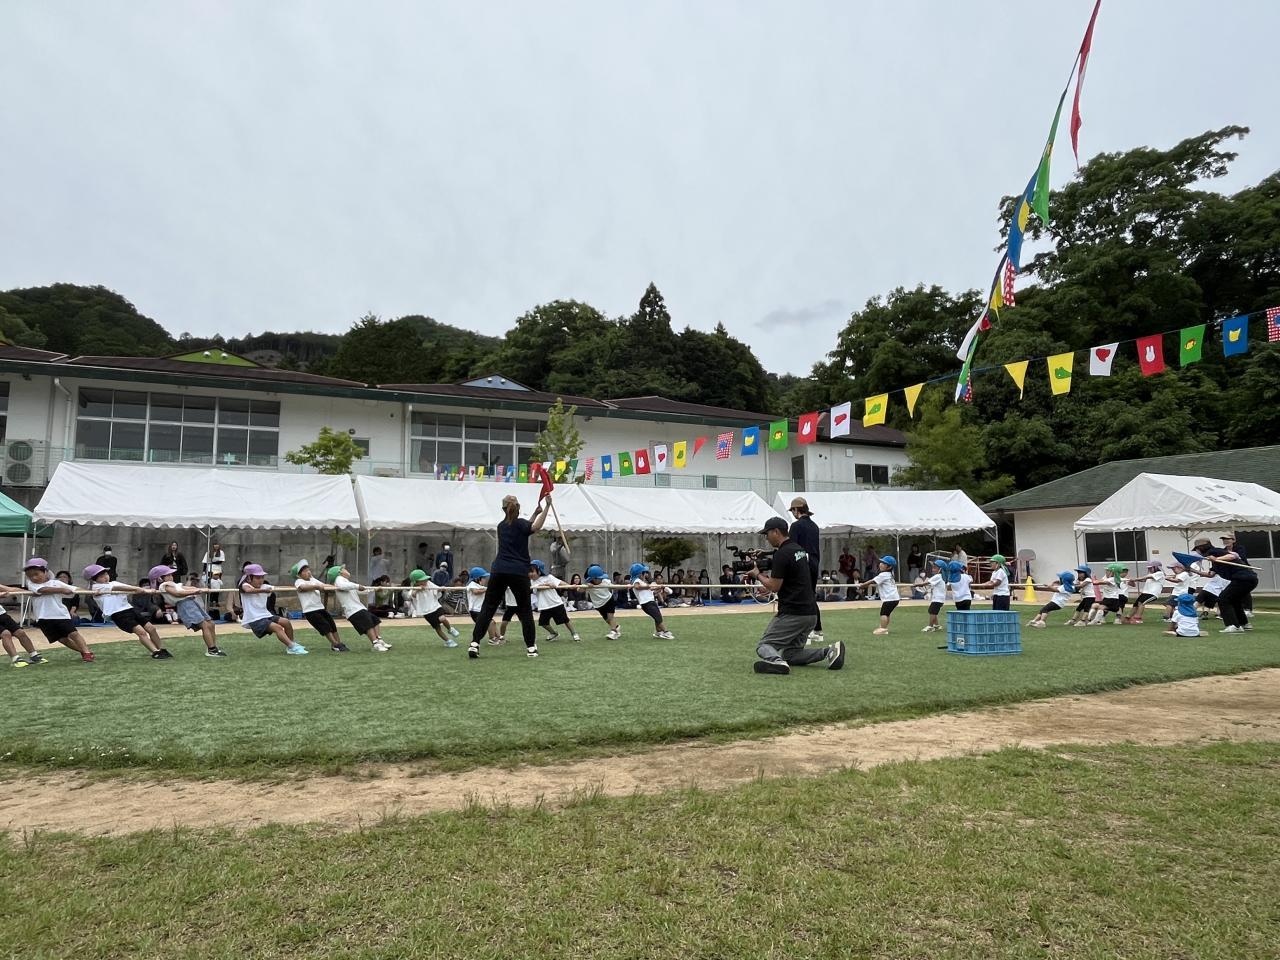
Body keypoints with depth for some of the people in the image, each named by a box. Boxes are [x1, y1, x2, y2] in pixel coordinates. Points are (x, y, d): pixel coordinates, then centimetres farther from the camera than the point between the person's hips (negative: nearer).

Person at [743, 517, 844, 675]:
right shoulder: (799, 549, 14)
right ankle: (829, 651, -1)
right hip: (811, 613, 9)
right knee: (791, 654, 16)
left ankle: (776, 661, -31)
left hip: (792, 613, -9)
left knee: (763, 646, 1)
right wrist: (765, 574, 15)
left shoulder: (782, 554, -15)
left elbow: (774, 587, -13)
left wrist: (757, 575, 2)